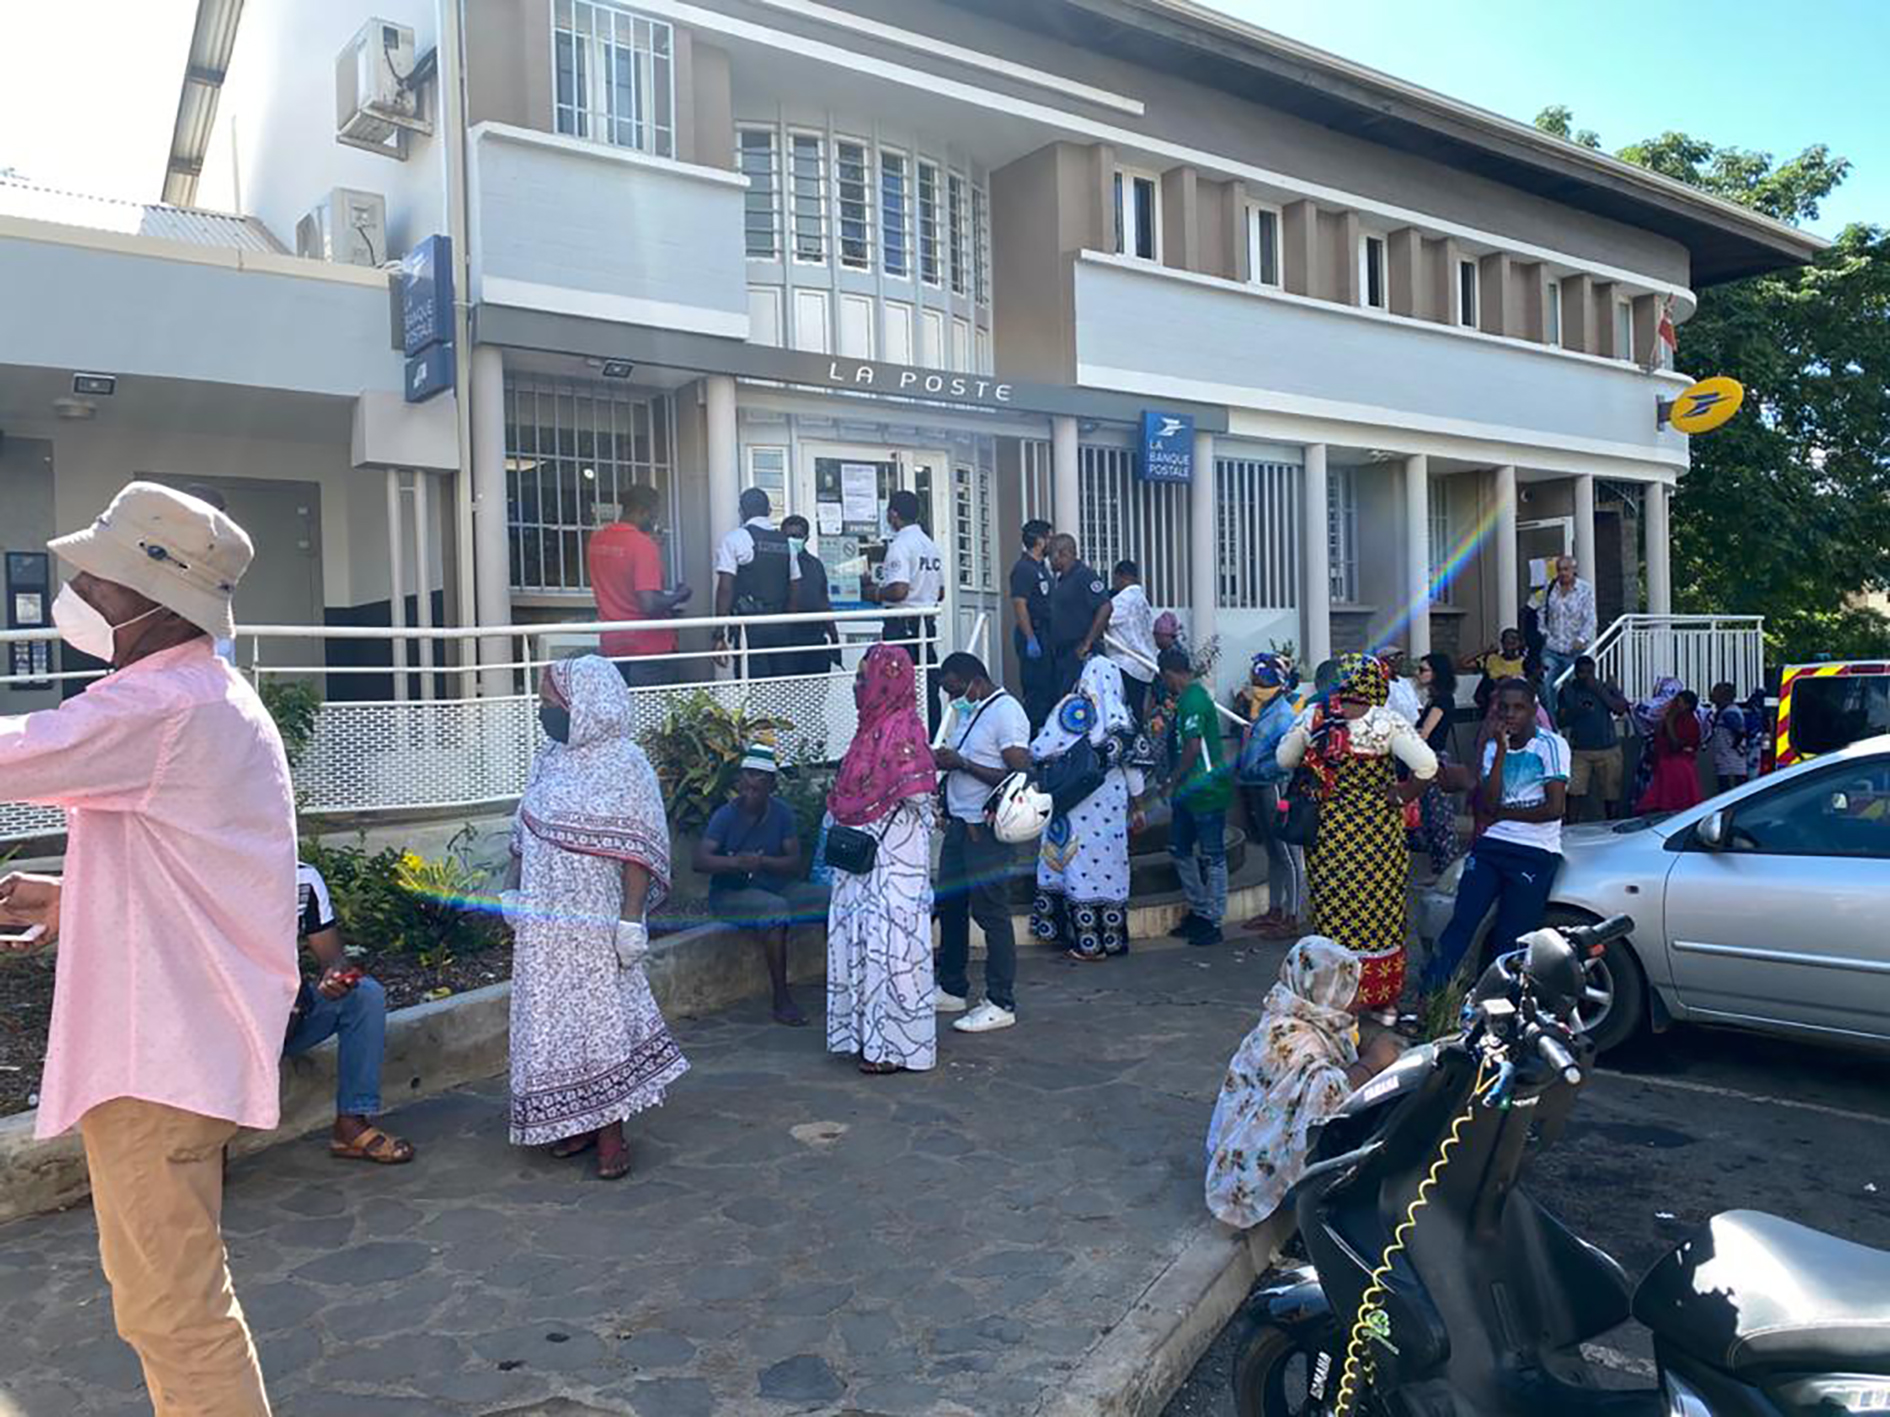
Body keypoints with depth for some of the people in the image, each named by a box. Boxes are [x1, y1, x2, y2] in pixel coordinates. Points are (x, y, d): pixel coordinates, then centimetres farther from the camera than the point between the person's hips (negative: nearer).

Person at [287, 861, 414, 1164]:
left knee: (367, 994, -17)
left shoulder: (304, 878, -2)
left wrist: (335, 973, -29)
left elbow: (332, 954, -3)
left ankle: (352, 1124, -16)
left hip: (290, 1005, 5)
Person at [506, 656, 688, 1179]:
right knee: (555, 1017, 11)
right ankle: (578, 1121, 24)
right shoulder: (548, 760, 8)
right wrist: (516, 895, 14)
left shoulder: (623, 763, -12)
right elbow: (525, 838, 16)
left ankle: (611, 1134, 9)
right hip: (544, 921, 7)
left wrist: (631, 920, -17)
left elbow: (637, 850, -14)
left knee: (602, 1014, -1)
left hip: (595, 920, -6)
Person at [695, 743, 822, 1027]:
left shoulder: (781, 813, 2)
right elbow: (700, 860, -19)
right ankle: (782, 1001, -29)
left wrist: (763, 861, -23)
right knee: (776, 909, -35)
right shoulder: (725, 815, -9)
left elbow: (794, 862, -4)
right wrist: (738, 862, -35)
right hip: (730, 894, -5)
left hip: (776, 886, 5)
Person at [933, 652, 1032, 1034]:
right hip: (959, 824, 9)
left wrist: (961, 764, -19)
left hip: (989, 831, -9)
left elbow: (1020, 777, -20)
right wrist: (943, 762, 2)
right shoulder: (966, 712, 15)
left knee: (991, 914, -4)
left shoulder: (1007, 713, -13)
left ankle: (1001, 1005, 5)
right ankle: (952, 990, 27)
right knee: (950, 906, 14)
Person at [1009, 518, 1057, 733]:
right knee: (1036, 689, -9)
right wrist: (1030, 639, -22)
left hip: (1047, 634, 10)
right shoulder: (1023, 568, -12)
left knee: (1050, 687, 11)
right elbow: (1019, 604, -18)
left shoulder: (1043, 567, 18)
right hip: (1034, 634, -10)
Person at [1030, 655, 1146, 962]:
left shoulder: (1072, 707, -8)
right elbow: (1132, 763, 8)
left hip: (1075, 801, -3)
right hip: (1112, 802, 3)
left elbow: (1041, 749, -12)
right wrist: (1136, 803, 18)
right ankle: (1111, 938, 15)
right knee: (1107, 863, 9)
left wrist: (1032, 757, 11)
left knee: (1079, 864, 3)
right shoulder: (1120, 715, 2)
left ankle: (1086, 943, 6)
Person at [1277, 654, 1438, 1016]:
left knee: (1333, 912, 12)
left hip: (1329, 828, 2)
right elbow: (1427, 765, -21)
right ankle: (1382, 999, 23)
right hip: (1378, 830, -2)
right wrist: (1402, 794, -6)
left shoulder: (1315, 718, -5)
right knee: (1380, 912, 11)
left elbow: (1284, 759, 6)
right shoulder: (1386, 723, -13)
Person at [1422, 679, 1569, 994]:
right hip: (1491, 847, 4)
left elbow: (1554, 808, -12)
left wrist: (1503, 812, -2)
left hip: (1535, 854, -4)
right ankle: (1427, 997, -7)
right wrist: (1502, 750, -7)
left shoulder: (1551, 745, -3)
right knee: (1461, 924, -6)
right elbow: (1488, 803, -3)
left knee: (1511, 941, -2)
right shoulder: (1492, 747, 11)